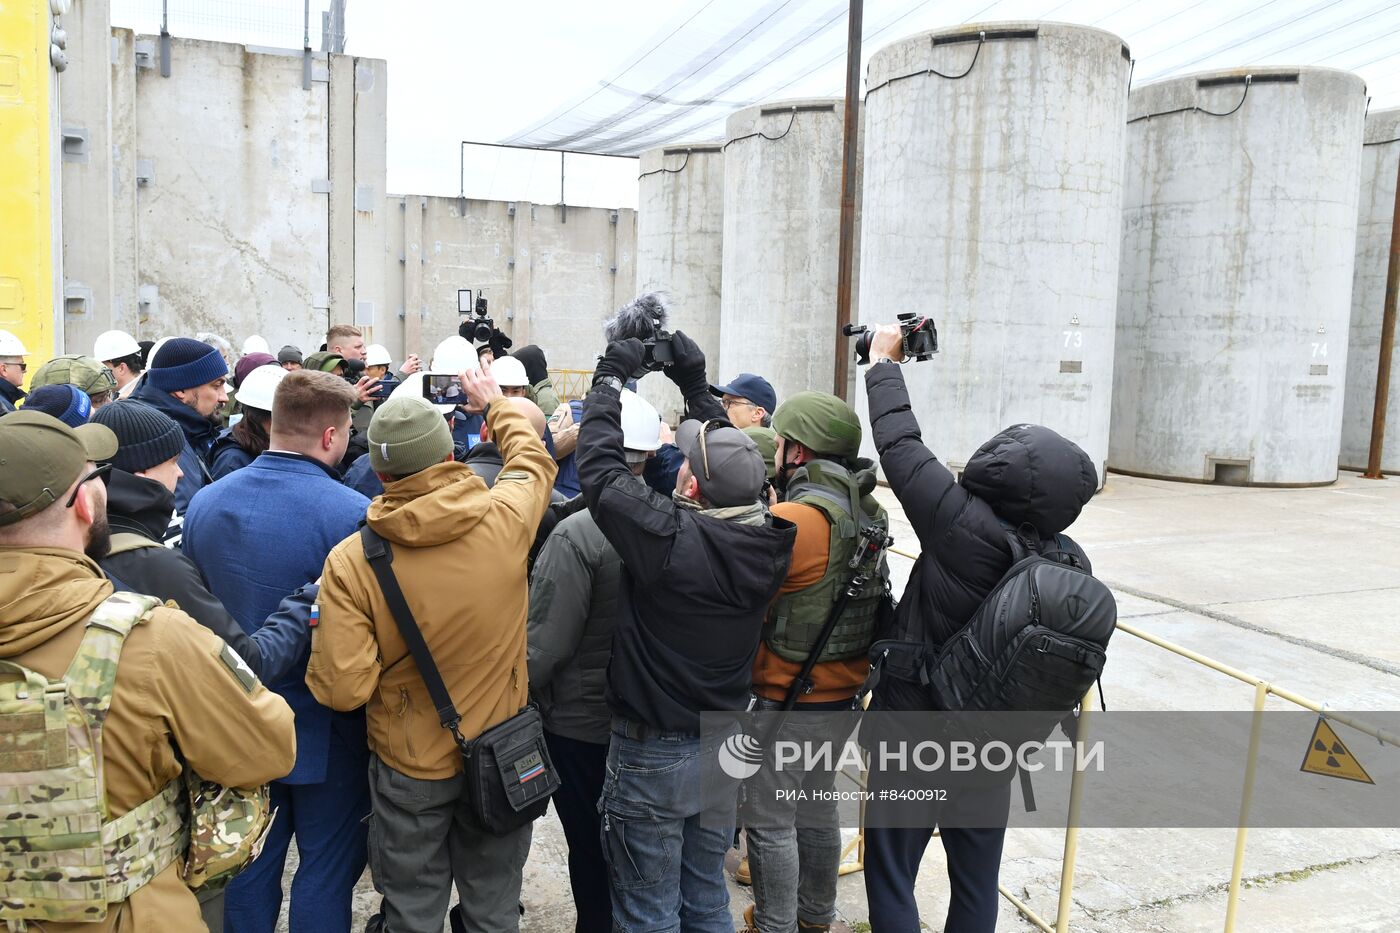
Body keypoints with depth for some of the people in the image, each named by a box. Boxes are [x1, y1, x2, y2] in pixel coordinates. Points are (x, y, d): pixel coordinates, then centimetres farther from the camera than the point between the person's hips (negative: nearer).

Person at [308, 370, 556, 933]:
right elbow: (534, 457, 6)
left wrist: (323, 640, 1)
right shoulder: (506, 517, -17)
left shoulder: (350, 561, -21)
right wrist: (496, 405, 24)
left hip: (409, 768, -1)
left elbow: (344, 690, -20)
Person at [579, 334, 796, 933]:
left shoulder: (670, 538, -28)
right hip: (726, 747, 6)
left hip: (654, 754, -6)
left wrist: (611, 376, -8)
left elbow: (599, 467, -20)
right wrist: (695, 383, 9)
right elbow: (730, 458, 5)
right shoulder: (768, 541, -11)